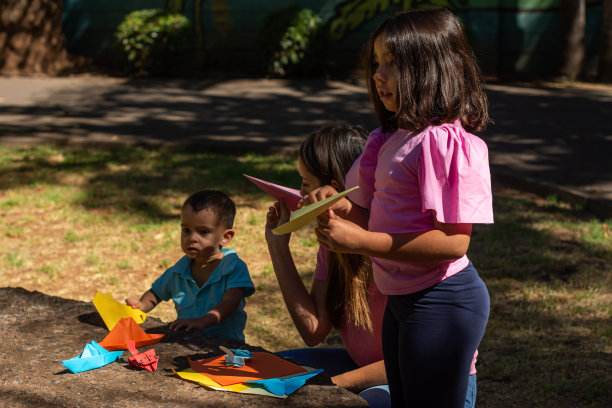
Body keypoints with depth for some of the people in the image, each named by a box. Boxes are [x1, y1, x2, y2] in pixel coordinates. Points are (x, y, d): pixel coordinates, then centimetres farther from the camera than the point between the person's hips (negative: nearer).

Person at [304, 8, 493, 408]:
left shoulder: (446, 142, -21)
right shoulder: (391, 138, 9)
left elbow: (453, 242, -26)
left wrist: (359, 241, -27)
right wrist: (344, 209, -7)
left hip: (442, 302, -10)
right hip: (402, 299, 10)